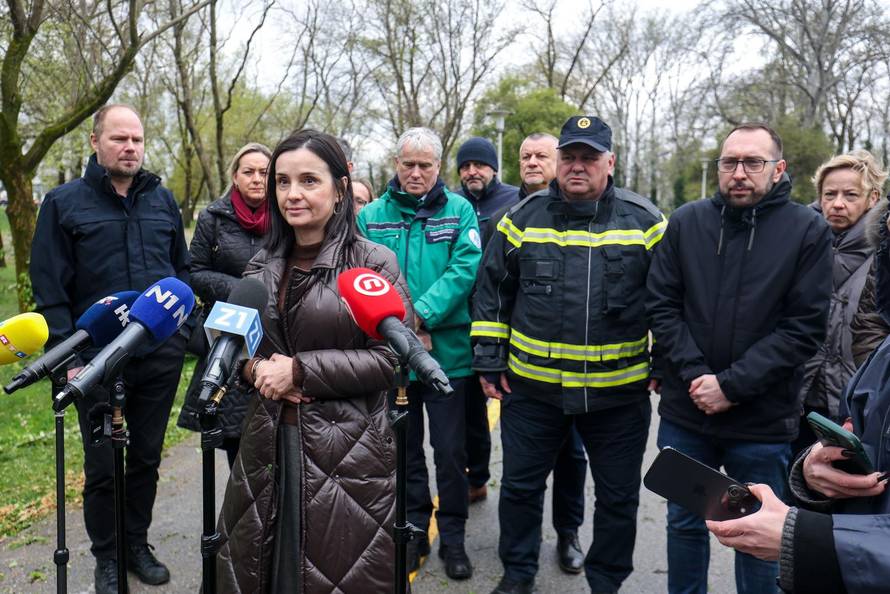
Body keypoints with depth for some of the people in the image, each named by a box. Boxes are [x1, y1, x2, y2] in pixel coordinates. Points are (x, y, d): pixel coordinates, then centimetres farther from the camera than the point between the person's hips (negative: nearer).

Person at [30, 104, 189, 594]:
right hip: (98, 359, -3)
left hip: (162, 357, 3)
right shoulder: (64, 203, -1)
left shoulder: (162, 199, 8)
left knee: (146, 457, 15)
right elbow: (49, 288, -4)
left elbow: (182, 268, 15)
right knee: (103, 466, 9)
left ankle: (137, 543, 33)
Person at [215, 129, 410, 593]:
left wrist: (299, 370, -16)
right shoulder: (262, 265, 9)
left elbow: (389, 359, -13)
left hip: (345, 447, -5)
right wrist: (255, 368, -5)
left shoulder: (374, 263, -8)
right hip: (269, 440, 5)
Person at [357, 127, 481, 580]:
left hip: (447, 352, -1)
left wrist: (420, 315, -22)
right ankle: (414, 531, 33)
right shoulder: (371, 216, 4)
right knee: (404, 449, 15)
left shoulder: (459, 211, 0)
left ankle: (453, 538, 27)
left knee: (450, 451, 8)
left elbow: (465, 268, -13)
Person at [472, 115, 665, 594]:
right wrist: (490, 361, 1)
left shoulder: (645, 222, -2)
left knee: (618, 497, 15)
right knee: (520, 486, 15)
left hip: (619, 392, 0)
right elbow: (492, 294, 4)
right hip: (531, 387, 1)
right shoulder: (523, 218, 0)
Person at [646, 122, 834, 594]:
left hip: (763, 422, -2)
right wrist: (694, 374, -13)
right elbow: (661, 306, -1)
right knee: (684, 523, 18)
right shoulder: (686, 222, 1)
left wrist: (731, 384, -16)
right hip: (685, 414, 2)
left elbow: (804, 327, -10)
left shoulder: (808, 231, -5)